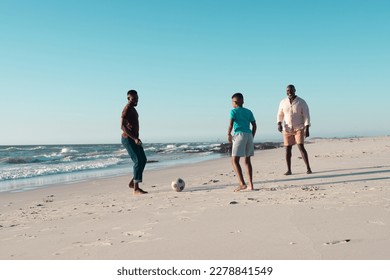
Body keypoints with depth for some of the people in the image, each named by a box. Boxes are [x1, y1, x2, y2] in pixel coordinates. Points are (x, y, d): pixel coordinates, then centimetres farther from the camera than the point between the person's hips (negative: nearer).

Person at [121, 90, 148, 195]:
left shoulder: (133, 109, 16)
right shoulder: (127, 109, -15)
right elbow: (122, 126, -24)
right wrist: (134, 138, -28)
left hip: (134, 139, 10)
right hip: (128, 139, -10)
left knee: (143, 160, 13)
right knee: (138, 161, -13)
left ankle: (132, 182, 20)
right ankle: (135, 189, -12)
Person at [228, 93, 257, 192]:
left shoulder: (233, 111, 3)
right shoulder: (248, 111, 18)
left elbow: (231, 124, -8)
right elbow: (254, 126, 15)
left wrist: (229, 134, 5)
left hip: (239, 135, -6)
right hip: (249, 135, 6)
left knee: (234, 160, -7)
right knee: (247, 161, 15)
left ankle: (242, 183, -21)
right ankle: (251, 184, 13)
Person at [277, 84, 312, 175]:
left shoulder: (302, 102, -7)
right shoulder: (283, 102, 2)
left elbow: (306, 116, -8)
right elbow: (280, 115, 11)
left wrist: (307, 129, -17)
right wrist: (279, 124, -7)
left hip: (299, 128, -3)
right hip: (287, 129, 3)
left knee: (301, 147, -15)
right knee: (288, 149, 1)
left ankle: (308, 168, -9)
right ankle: (289, 170, 9)